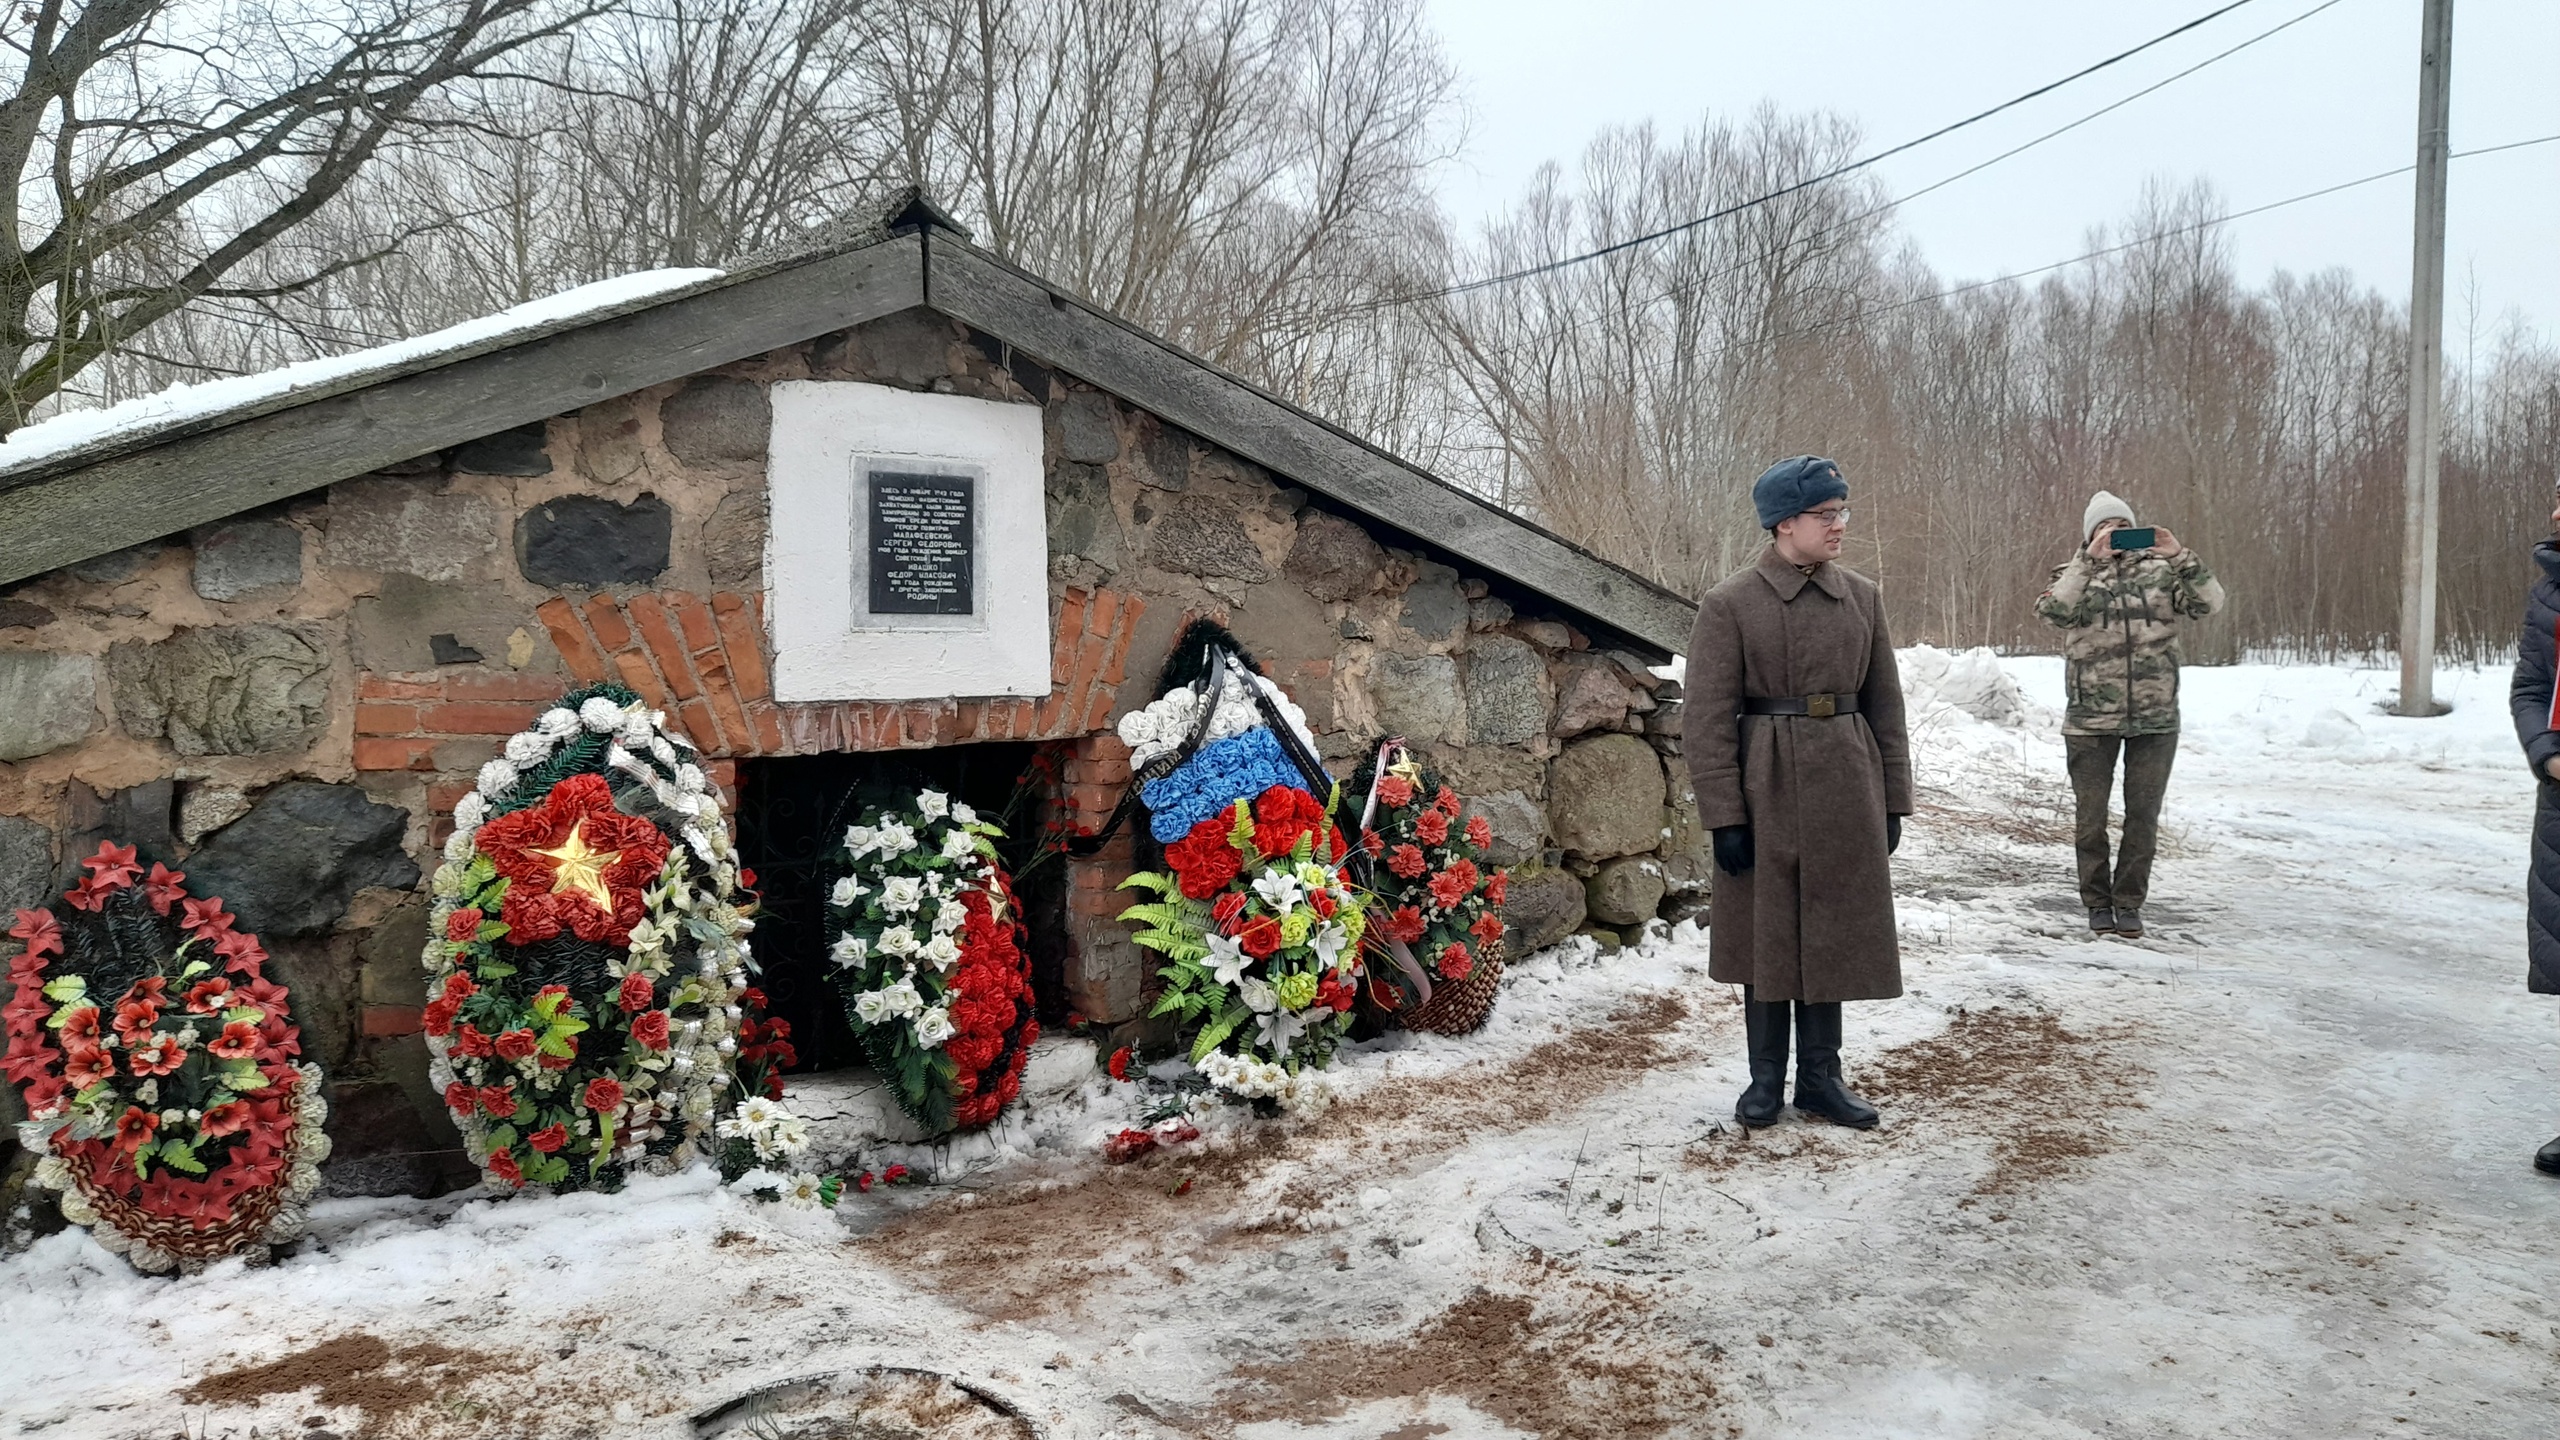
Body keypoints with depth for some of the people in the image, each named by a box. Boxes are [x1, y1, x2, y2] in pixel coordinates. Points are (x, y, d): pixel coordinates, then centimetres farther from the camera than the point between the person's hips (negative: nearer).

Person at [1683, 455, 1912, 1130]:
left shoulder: (1863, 596, 6)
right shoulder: (1729, 605, -7)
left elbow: (1885, 705, 10)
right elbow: (1707, 721, -9)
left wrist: (1893, 800, 7)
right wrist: (1724, 816, -12)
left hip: (1846, 792, 4)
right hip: (1767, 792, -3)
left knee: (1832, 934, 10)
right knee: (1767, 935, 6)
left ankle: (1820, 1075, 23)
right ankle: (1766, 1079, 21)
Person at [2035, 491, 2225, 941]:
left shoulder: (2160, 571, 6)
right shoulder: (2075, 575, 3)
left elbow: (2209, 603, -7)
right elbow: (2054, 609, -18)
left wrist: (2180, 557, -18)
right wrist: (2091, 559, -24)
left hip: (2155, 718, 1)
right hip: (2091, 719, -1)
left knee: (2143, 815, 6)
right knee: (2091, 816, 7)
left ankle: (2129, 903, 18)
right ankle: (2097, 902, 20)